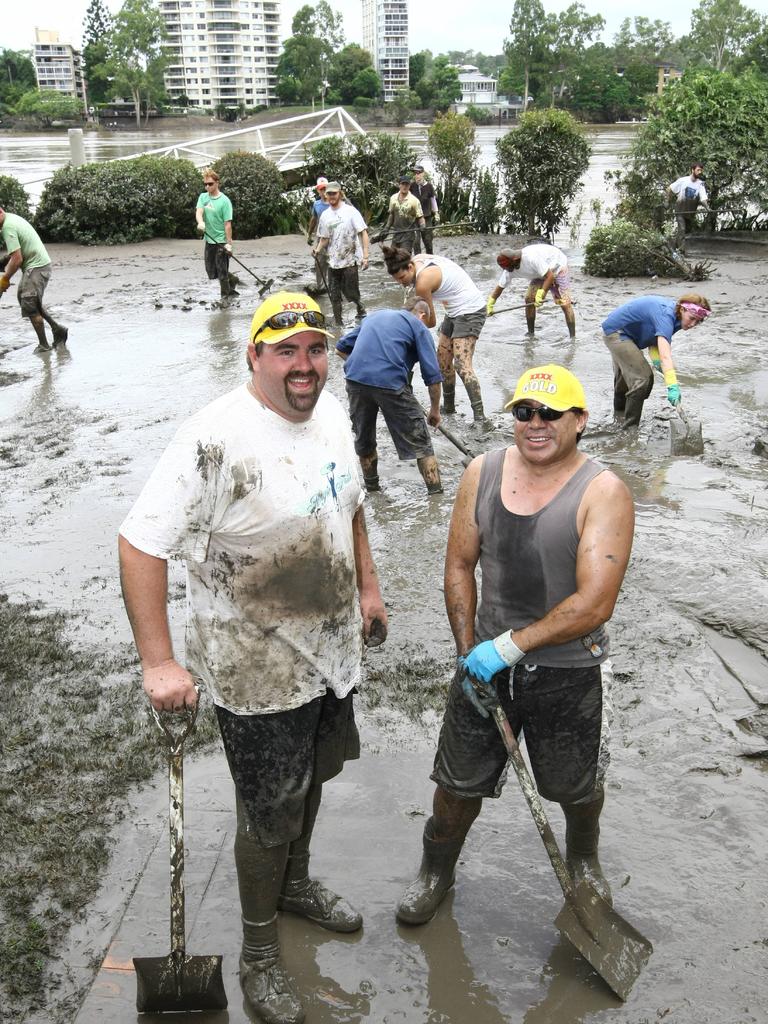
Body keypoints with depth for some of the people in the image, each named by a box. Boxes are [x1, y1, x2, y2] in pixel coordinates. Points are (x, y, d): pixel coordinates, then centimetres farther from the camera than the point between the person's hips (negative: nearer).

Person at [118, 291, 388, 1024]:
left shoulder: (330, 413, -2)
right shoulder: (216, 439, -27)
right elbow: (140, 543, -26)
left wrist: (367, 586, 16)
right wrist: (158, 662, -28)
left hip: (331, 649, 7)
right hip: (258, 673, -7)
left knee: (312, 777, 26)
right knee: (270, 818, 9)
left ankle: (295, 884, 54)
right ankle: (258, 952, 34)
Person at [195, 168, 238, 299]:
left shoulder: (224, 201, -10)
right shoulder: (203, 197, 5)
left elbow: (227, 224, -12)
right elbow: (199, 212, -11)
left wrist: (229, 243, -16)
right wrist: (200, 222, -33)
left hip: (221, 241, -6)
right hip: (209, 240, 6)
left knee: (222, 272, -4)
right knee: (211, 272, 13)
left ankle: (225, 297, 10)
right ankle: (233, 280, 36)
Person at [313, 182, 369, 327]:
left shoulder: (350, 211, -6)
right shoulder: (325, 215, 7)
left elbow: (363, 233, -8)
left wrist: (365, 256, -15)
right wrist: (318, 249, -6)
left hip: (350, 260, -4)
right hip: (333, 261, 4)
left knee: (351, 293, -3)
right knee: (334, 295, 5)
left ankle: (359, 305, 29)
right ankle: (338, 323, 16)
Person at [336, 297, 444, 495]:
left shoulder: (374, 315, 29)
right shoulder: (418, 326, 14)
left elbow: (341, 348, 29)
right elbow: (433, 376, 6)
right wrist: (435, 410, 16)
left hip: (355, 379, 5)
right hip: (391, 382, -4)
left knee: (363, 438, 23)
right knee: (419, 441, 7)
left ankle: (371, 487, 37)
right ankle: (436, 493, 8)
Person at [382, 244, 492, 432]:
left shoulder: (423, 282, -24)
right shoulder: (419, 258, 2)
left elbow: (431, 322, -12)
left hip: (470, 312, -10)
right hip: (455, 312, 10)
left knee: (462, 365, -20)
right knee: (443, 360, 14)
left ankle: (480, 418, -25)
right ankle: (448, 405, 30)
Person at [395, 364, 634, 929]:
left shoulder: (603, 492, -19)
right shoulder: (483, 473, -5)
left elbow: (594, 604, -24)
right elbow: (460, 566, 3)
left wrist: (508, 646, -22)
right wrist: (468, 652, -4)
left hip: (571, 671, -2)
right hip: (489, 658, 3)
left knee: (578, 786, 21)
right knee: (458, 782, 14)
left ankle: (584, 859, 53)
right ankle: (437, 872, 42)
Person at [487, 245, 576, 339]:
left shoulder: (532, 258, -40)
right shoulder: (509, 267, -16)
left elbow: (550, 276, -37)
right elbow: (500, 286, -3)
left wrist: (541, 293, -45)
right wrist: (490, 304, -6)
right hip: (541, 272, 7)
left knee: (564, 303, -15)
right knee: (529, 299, -5)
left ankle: (573, 338, -12)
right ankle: (530, 333, 7)